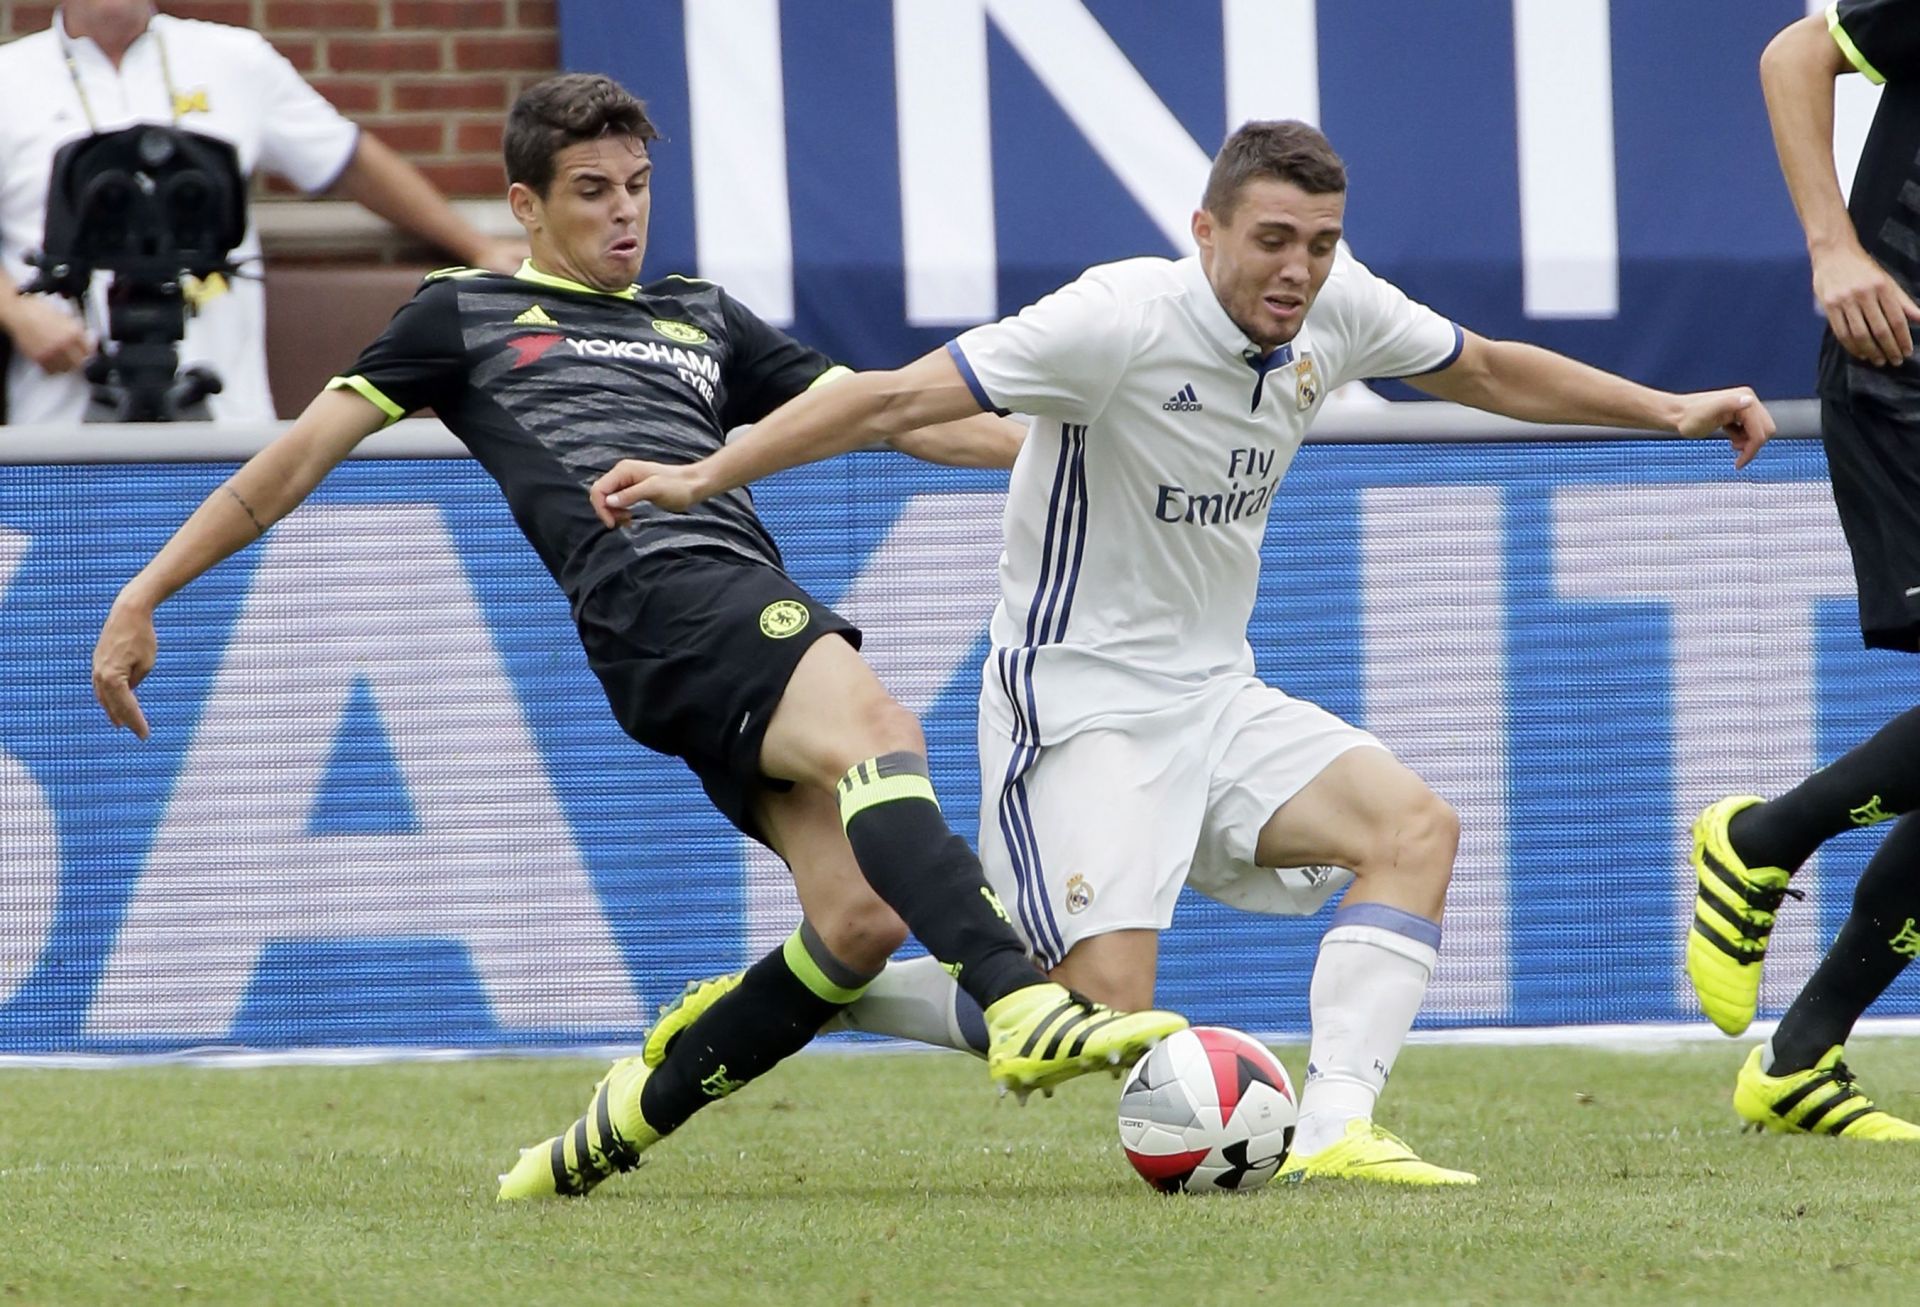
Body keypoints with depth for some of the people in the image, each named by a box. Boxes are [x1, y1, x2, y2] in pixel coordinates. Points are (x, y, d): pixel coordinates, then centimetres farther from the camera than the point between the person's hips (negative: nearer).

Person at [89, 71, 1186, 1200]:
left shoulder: (702, 320, 34)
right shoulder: (469, 314, 22)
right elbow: (298, 459, 20)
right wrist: (147, 594, 15)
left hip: (758, 616, 6)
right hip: (651, 594, -6)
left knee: (863, 916, -14)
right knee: (877, 730, -34)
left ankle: (622, 1125, 4)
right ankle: (1023, 1007, -51)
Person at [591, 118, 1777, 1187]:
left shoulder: (1337, 309, -2)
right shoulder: (1121, 320, -22)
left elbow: (1490, 371, 19)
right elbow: (897, 400, -23)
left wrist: (1668, 410, 17)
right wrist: (699, 479, -27)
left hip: (1214, 696, 8)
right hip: (1081, 699, -8)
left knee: (1416, 827, -12)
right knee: (1107, 1010, -19)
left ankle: (1334, 1129, -17)